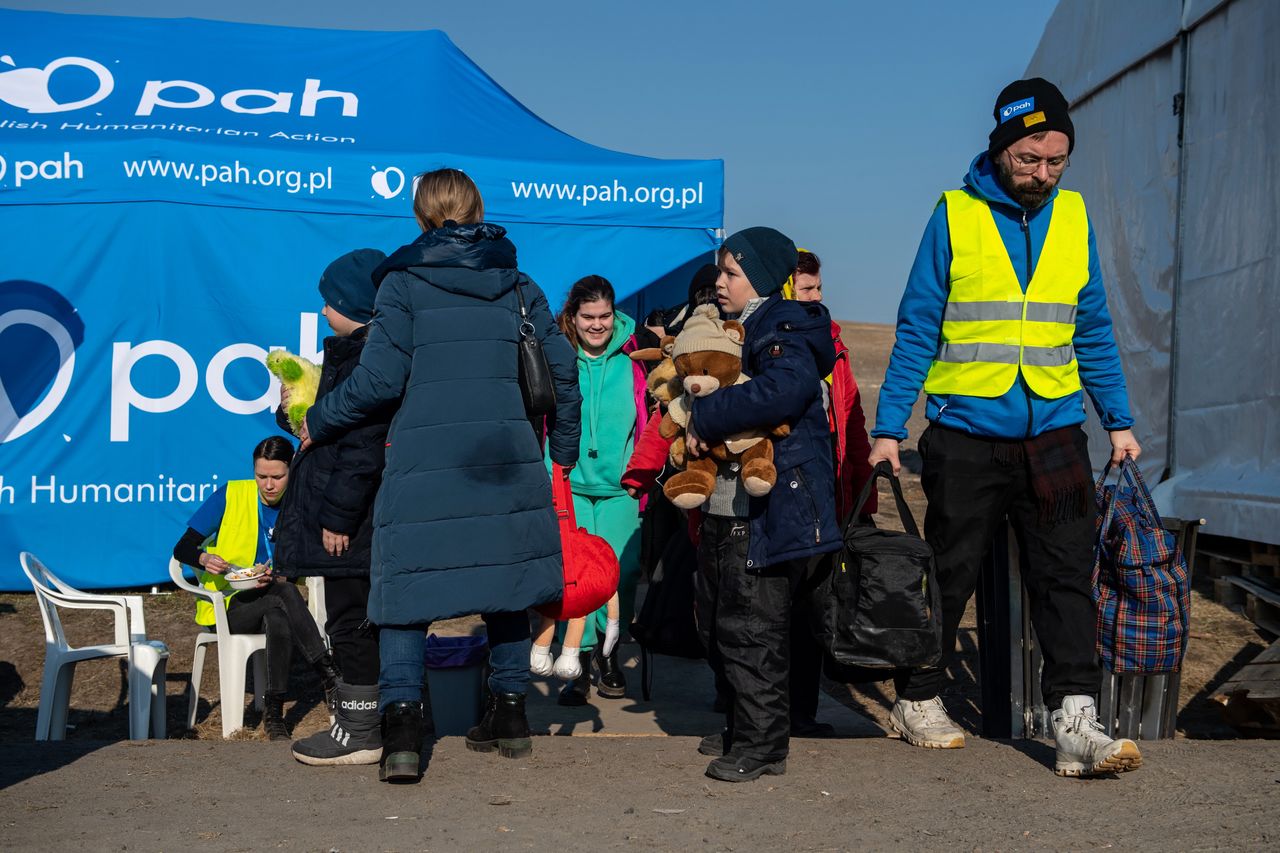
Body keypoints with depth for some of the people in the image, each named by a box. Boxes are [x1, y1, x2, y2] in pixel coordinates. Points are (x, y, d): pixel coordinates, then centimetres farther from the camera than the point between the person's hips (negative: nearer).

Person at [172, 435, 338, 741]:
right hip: (225, 607, -2)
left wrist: (275, 578, -18)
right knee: (284, 594, -34)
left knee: (279, 619, -36)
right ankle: (329, 676, -35)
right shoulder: (230, 495, -5)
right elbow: (182, 549, -5)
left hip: (272, 606, 3)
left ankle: (274, 713, -32)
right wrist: (205, 559, -27)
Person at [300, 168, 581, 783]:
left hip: (425, 457, -3)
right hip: (507, 456, 4)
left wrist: (317, 422, 10)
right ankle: (508, 713, 22)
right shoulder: (517, 283, 12)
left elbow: (379, 380, -6)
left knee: (408, 584, 1)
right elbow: (561, 369, 11)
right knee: (503, 575, 15)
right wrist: (563, 450, 24)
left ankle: (401, 724, -9)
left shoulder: (403, 282, 1)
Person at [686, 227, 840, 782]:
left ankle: (762, 745, 5)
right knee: (717, 625, 16)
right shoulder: (732, 329, 18)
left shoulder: (784, 332, -12)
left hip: (766, 512, -10)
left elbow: (785, 389, -32)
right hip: (724, 509, 10)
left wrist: (706, 420, -23)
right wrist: (692, 431, 11)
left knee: (750, 630, -5)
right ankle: (740, 729, 29)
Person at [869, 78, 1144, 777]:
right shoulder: (954, 215, -3)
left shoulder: (1073, 217, 7)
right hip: (966, 436, -2)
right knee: (948, 574, 8)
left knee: (1065, 575, -3)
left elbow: (1093, 331, 13)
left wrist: (1118, 421, 10)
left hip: (1055, 433, 3)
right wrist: (888, 428, -5)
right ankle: (918, 700, 25)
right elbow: (917, 330, -1)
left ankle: (1076, 723, -1)